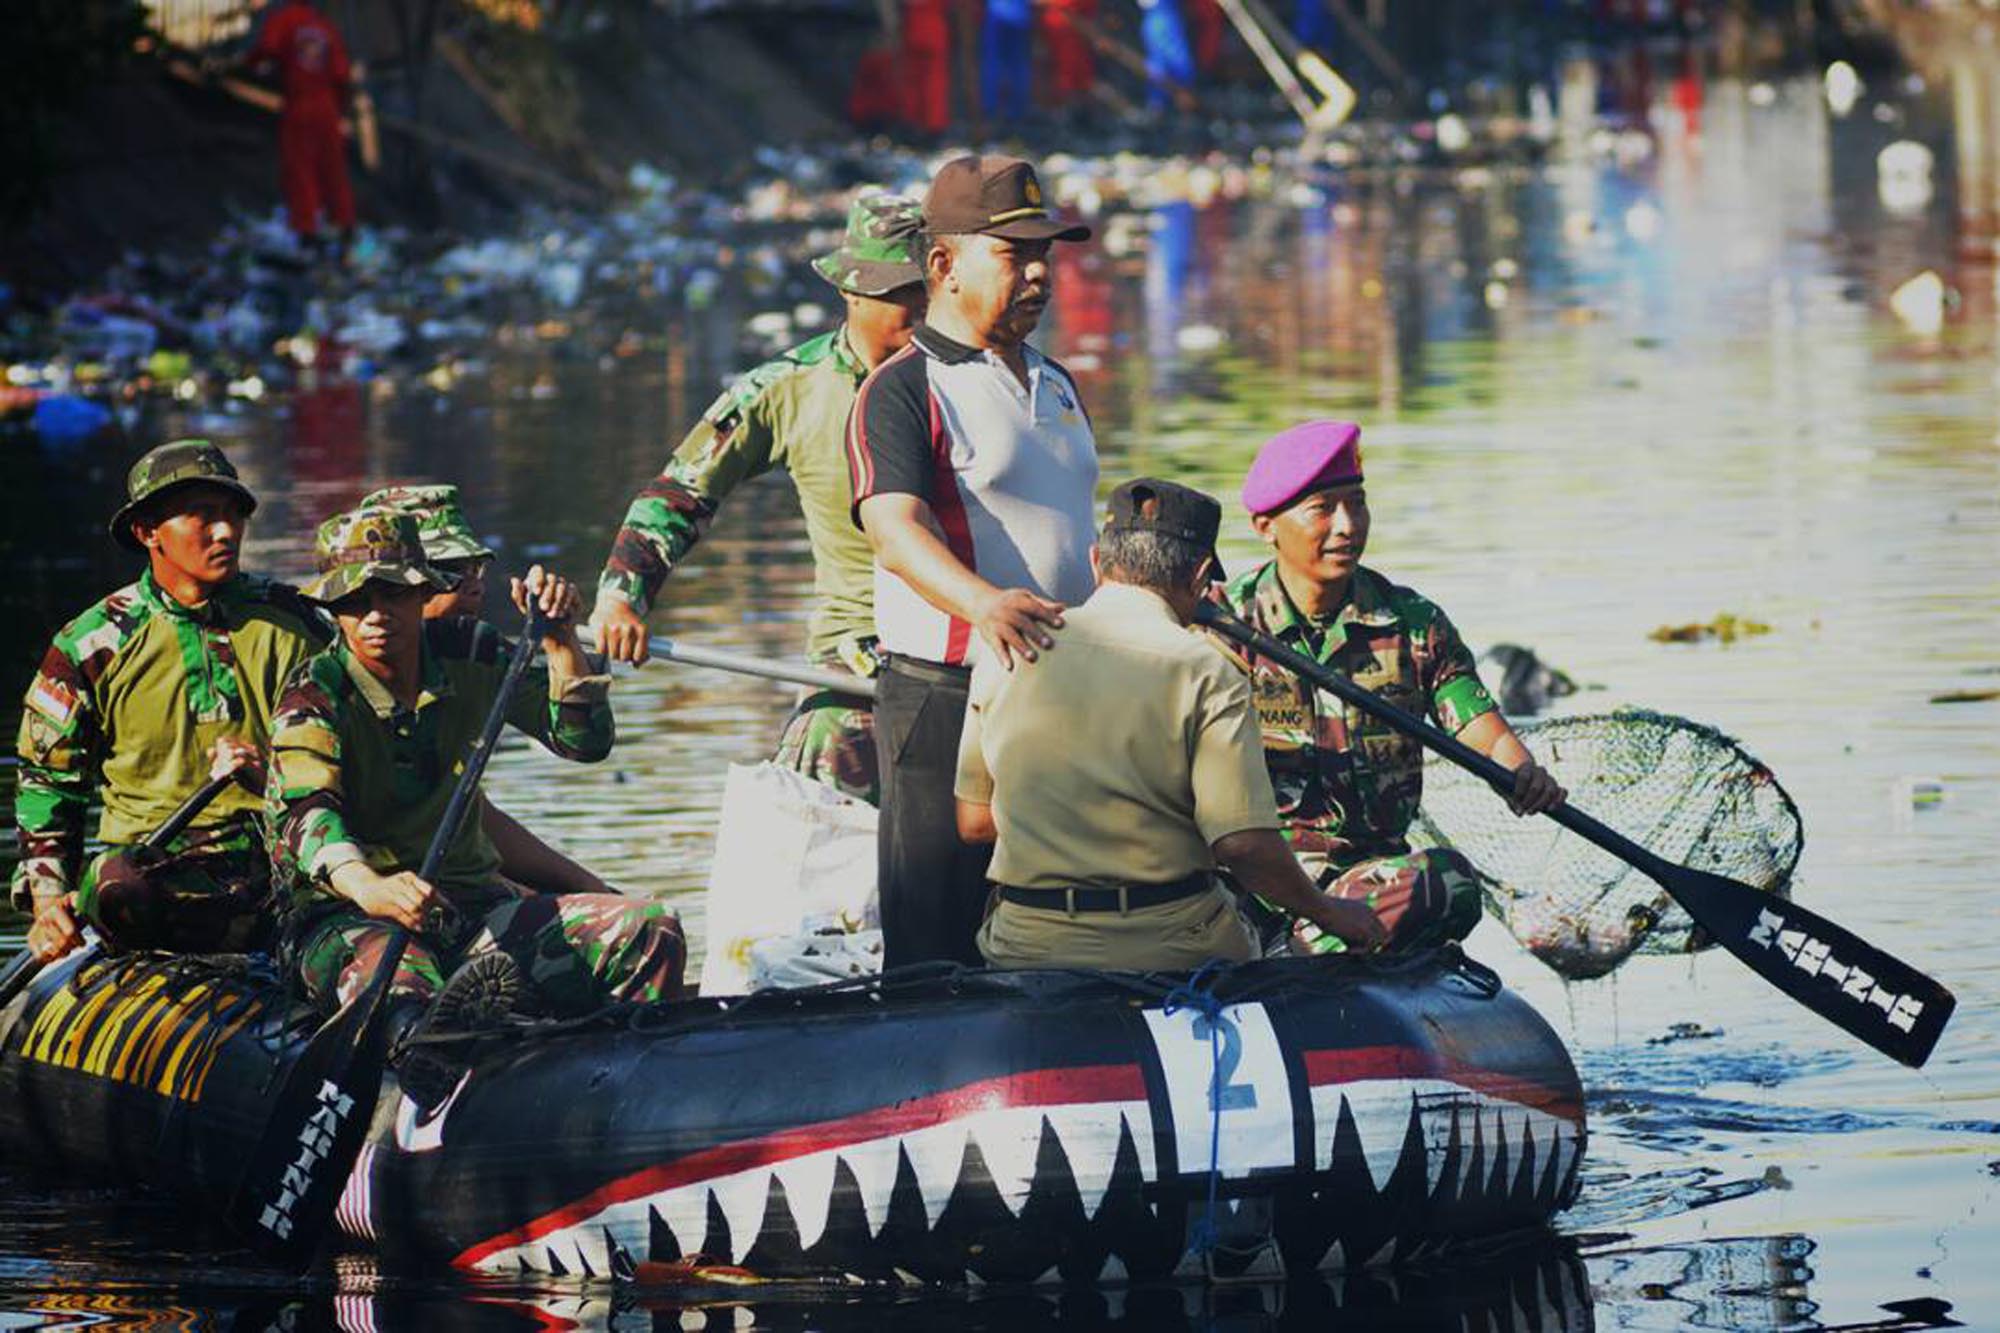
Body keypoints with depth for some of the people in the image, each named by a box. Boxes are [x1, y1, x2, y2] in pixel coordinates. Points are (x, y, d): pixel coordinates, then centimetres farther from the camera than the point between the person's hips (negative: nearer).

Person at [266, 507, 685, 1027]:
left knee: (651, 931, -15)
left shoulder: (468, 655, 7)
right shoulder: (313, 696, -7)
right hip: (346, 919, -5)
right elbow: (302, 811, -26)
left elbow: (583, 741, 8)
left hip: (474, 905, 5)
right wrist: (369, 887, -47)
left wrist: (559, 639, -9)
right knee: (404, 999, -42)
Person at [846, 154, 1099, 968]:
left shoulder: (1056, 387, 18)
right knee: (935, 952, -6)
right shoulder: (901, 391, -8)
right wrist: (983, 603, -40)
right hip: (946, 699, -7)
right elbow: (895, 527, -24)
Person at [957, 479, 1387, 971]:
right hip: (1172, 949, -3)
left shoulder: (1005, 656, 6)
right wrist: (1328, 913, 5)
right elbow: (1243, 843, -12)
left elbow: (973, 822, 13)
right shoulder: (1206, 674, -6)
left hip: (1028, 949, 3)